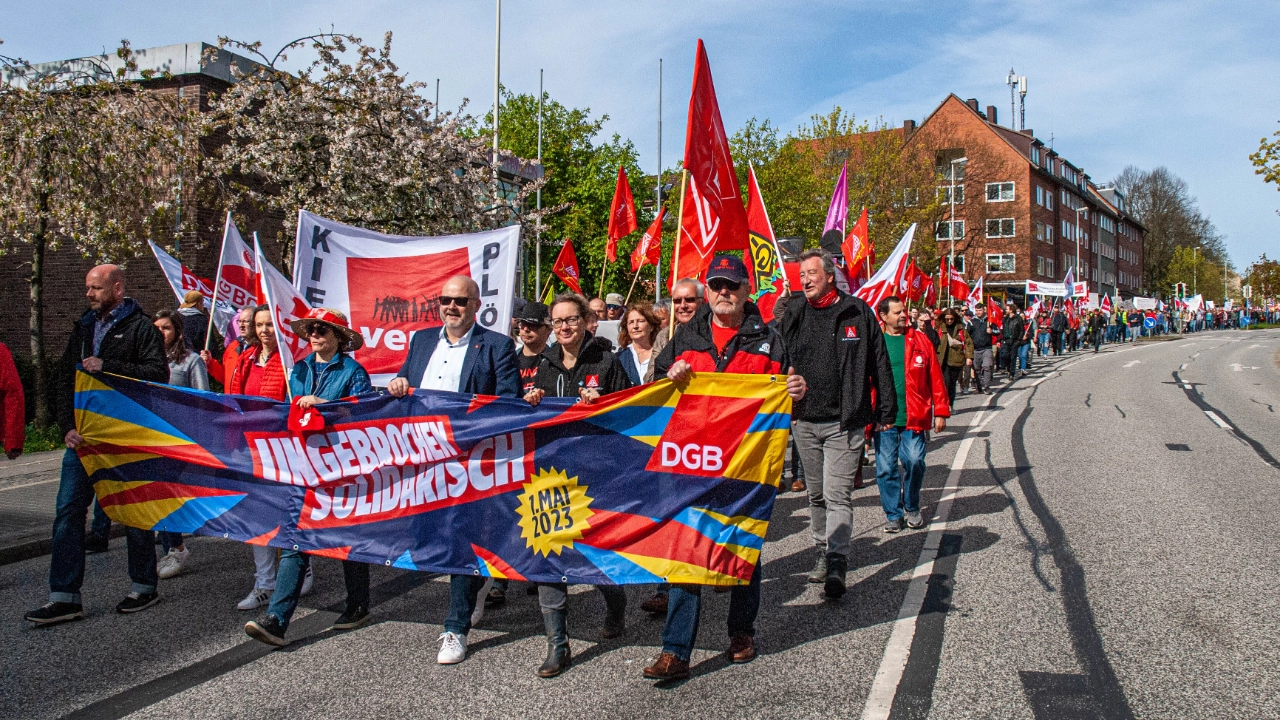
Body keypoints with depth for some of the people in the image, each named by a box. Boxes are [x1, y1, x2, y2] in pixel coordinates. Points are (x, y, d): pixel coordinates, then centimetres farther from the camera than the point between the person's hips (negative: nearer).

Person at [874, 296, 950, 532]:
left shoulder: (919, 340, 5)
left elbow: (935, 377, 4)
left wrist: (941, 411, 0)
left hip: (914, 417, 0)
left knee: (915, 462, -4)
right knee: (886, 468, 4)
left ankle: (912, 508, 21)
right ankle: (893, 514, 20)